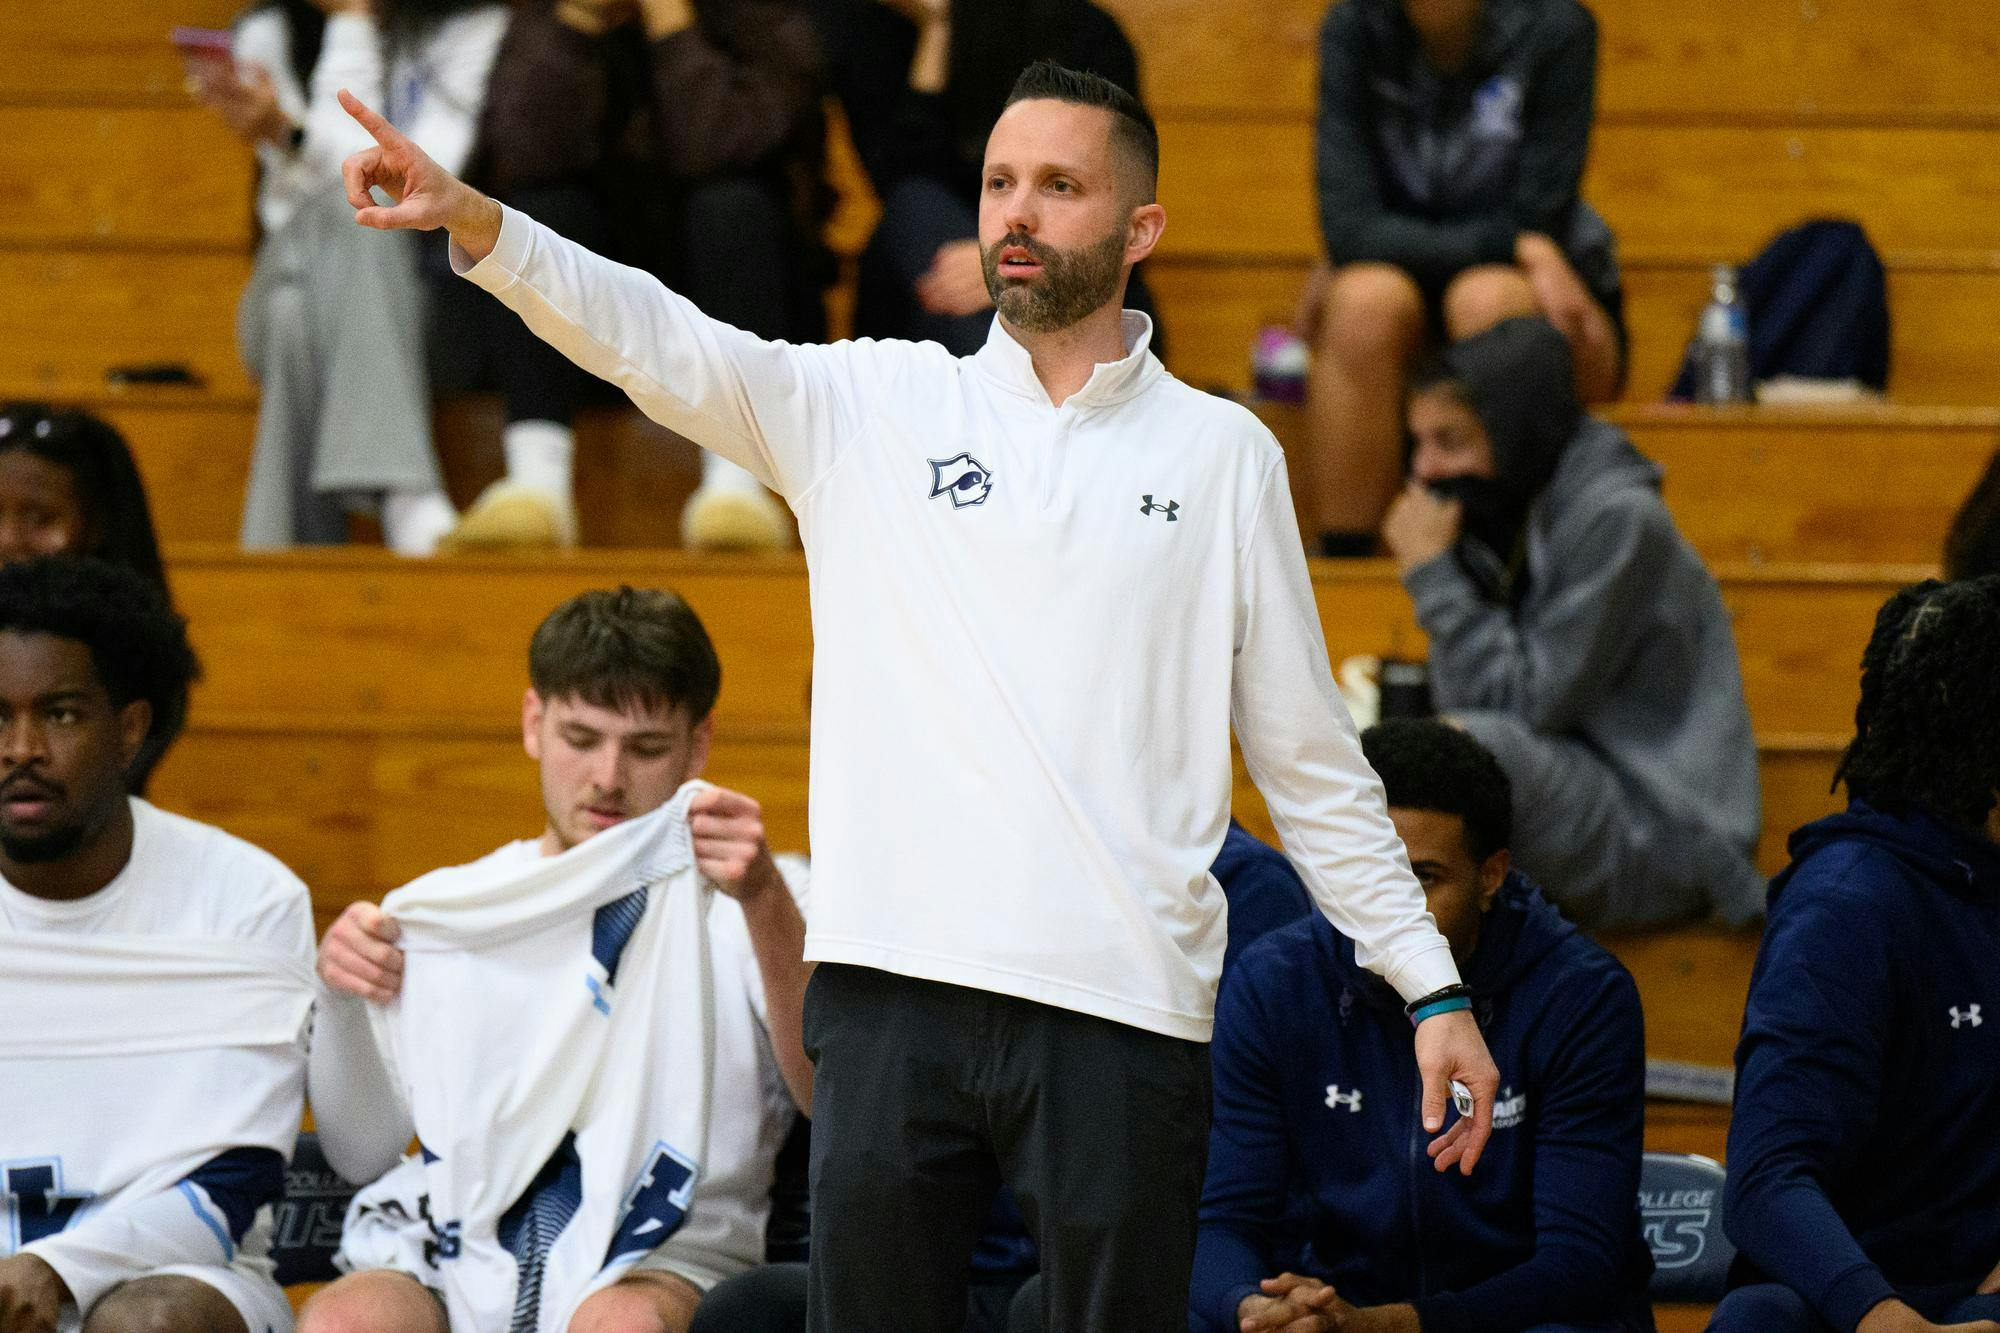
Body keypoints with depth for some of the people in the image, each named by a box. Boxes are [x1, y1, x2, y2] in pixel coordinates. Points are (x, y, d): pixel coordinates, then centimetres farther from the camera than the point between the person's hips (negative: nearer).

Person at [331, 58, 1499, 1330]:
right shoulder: (871, 405, 11)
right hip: (891, 988, 1)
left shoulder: (1223, 453, 10)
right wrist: (472, 221, -20)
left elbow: (1312, 763, 14)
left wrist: (1434, 988, 10)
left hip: (1123, 1010, -1)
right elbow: (660, 341, -4)